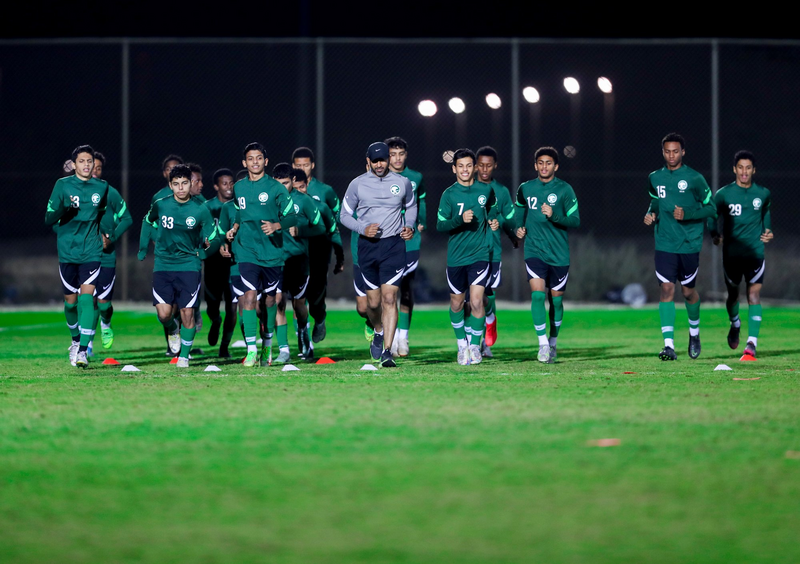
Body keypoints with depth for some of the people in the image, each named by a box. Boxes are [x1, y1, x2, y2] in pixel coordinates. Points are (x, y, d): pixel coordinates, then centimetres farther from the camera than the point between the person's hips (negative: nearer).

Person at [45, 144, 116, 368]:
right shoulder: (62, 185, -2)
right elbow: (49, 219, -6)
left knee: (87, 297, -15)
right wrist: (62, 208, -24)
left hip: (92, 251, 0)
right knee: (71, 300, 8)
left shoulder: (102, 187, 4)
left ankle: (83, 350, -18)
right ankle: (75, 341, 34)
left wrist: (107, 233, 10)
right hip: (67, 251, 0)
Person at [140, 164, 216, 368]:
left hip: (189, 265, -1)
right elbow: (149, 221, 20)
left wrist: (207, 243, -11)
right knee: (163, 313, -8)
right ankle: (173, 331, 27)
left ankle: (184, 355, 9)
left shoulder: (200, 210, -5)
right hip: (163, 264, 1)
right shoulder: (160, 205, -1)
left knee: (187, 312, -7)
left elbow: (211, 235, 5)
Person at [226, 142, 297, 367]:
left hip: (272, 253, -1)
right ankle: (251, 350, -13)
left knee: (270, 299, 10)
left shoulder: (275, 188, -3)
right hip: (247, 251, 1)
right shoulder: (238, 188, 8)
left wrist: (276, 226, -20)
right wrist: (234, 228, 7)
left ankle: (267, 344, 29)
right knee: (250, 296, -13)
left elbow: (292, 216, -3)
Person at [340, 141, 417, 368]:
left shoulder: (402, 183, 4)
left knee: (389, 298, -12)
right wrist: (362, 229, -11)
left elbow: (411, 206, 21)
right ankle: (378, 332, 40)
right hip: (368, 246, 1)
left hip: (394, 246, -1)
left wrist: (410, 226, 3)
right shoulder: (357, 184, 1)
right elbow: (345, 215, 7)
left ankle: (387, 352, -14)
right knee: (373, 302, 7)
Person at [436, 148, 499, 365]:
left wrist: (493, 222, 6)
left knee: (476, 301, -13)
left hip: (479, 254, 0)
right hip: (456, 257, 0)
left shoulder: (485, 190, 2)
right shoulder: (449, 194, -4)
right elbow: (440, 225, -10)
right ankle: (462, 344, 30)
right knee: (457, 304, 10)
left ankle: (475, 346, -1)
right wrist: (460, 219, -25)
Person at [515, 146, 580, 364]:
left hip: (559, 254, -1)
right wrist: (518, 228, 8)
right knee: (537, 294, -16)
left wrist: (554, 216, -21)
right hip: (534, 251, 1)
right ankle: (543, 345, -13)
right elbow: (519, 210, 25)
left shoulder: (564, 190, -4)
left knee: (556, 299, 7)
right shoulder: (525, 189, 5)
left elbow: (575, 221, -6)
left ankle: (553, 342, 27)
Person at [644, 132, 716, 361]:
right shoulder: (655, 178, 6)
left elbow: (711, 208, -2)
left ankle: (694, 332, 38)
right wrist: (651, 214, 2)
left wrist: (687, 214, -16)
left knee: (688, 291, 9)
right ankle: (669, 345, -16)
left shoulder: (694, 179, -6)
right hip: (664, 245, 2)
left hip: (689, 245, -2)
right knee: (666, 289, -11)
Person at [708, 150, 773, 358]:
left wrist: (767, 231, 4)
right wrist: (714, 234, -11)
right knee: (733, 294, 13)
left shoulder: (763, 194, 2)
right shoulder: (723, 194, -4)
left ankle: (752, 343, -17)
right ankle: (735, 324, 46)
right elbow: (712, 216, 7)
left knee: (754, 294, -12)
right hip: (731, 253, 0)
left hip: (755, 253, 0)